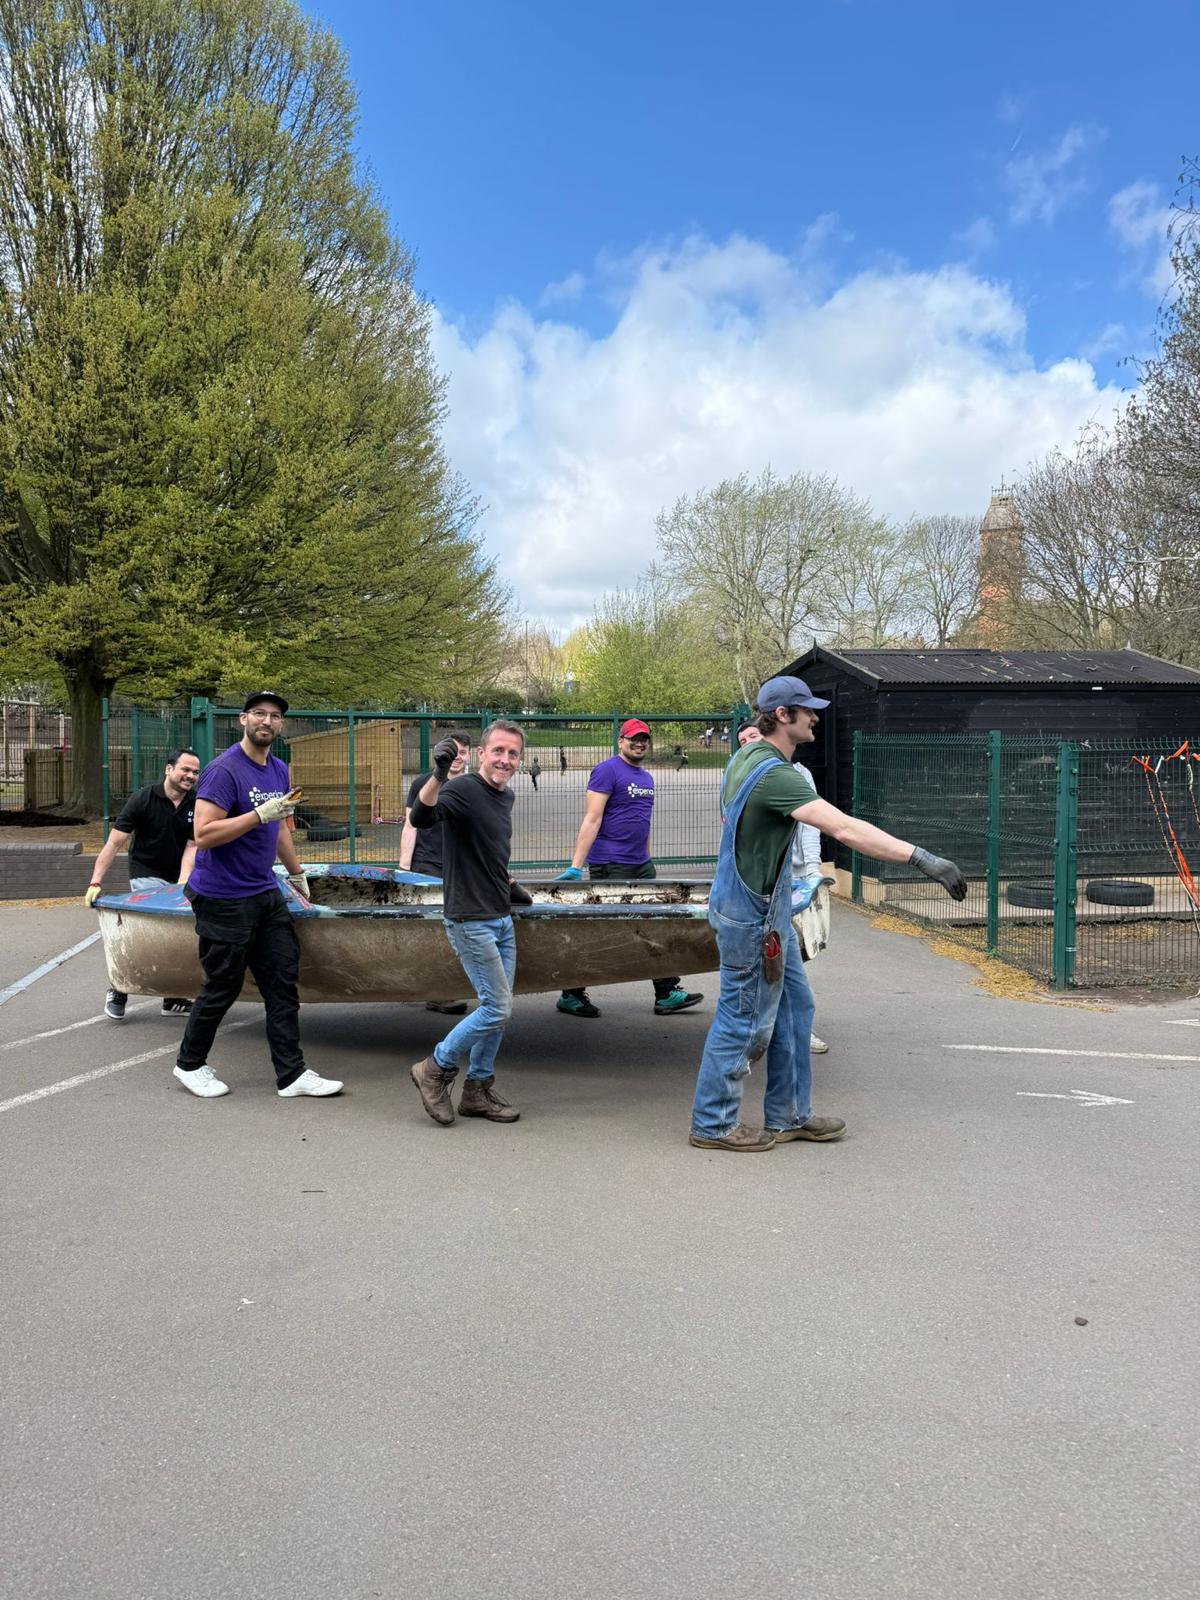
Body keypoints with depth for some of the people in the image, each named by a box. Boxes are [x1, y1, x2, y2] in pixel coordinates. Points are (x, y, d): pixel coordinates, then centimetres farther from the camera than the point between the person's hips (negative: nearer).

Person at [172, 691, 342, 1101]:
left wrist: (297, 873, 31)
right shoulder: (224, 770, -15)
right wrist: (260, 814, -27)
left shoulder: (278, 771, 11)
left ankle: (291, 1074, 10)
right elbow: (204, 835, -23)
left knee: (283, 983, 5)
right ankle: (190, 1064, 25)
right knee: (222, 987, 4)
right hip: (224, 899, -8)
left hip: (265, 895, 8)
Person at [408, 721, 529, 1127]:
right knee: (497, 1009, -7)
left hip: (501, 919, 9)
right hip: (471, 921, -9)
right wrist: (438, 775, -53)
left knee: (497, 1009, 12)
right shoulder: (462, 790, -17)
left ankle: (478, 1090, 25)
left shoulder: (506, 797, 11)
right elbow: (420, 818, -38)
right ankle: (435, 1070, 11)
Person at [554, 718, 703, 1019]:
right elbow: (592, 819, -17)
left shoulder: (646, 777, 16)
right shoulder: (607, 770, -10)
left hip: (641, 866, 8)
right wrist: (575, 866, -22)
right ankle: (570, 995, 12)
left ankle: (667, 995, 15)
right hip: (610, 867, -8)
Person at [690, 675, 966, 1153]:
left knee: (793, 1007, 16)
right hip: (752, 917, -11)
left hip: (768, 911, 11)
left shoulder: (746, 756, 6)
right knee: (745, 1021, 1)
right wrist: (923, 859, -38)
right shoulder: (775, 774, -26)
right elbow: (844, 828, -36)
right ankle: (712, 1124, 15)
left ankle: (788, 1116, 27)